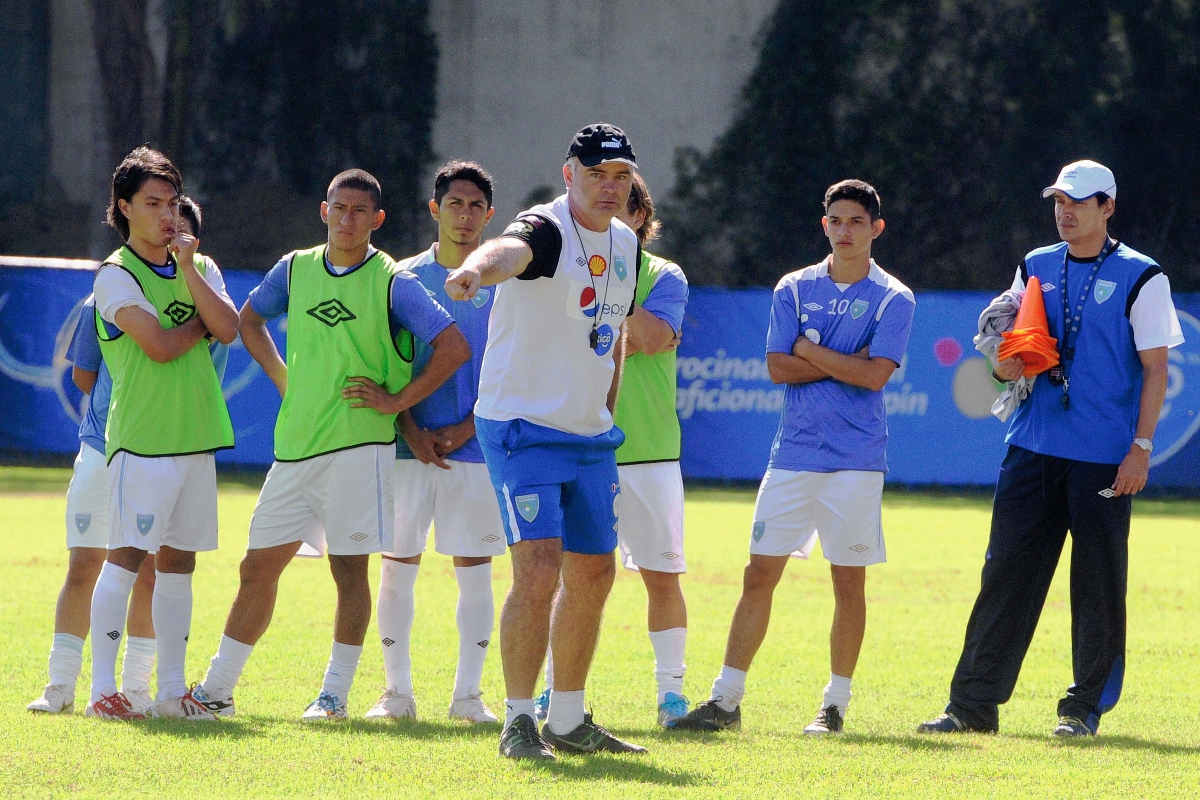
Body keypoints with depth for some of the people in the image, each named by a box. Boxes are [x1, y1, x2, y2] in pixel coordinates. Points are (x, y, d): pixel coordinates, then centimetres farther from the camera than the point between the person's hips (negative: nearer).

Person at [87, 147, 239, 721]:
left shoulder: (201, 268, 14)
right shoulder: (116, 275, -5)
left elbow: (228, 329, -3)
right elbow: (159, 345, -16)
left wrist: (188, 269, -8)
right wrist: (203, 323, 1)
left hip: (196, 436, 6)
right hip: (140, 437, -6)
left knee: (178, 561, 8)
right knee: (126, 558, -9)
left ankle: (172, 689, 12)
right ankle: (103, 687, -7)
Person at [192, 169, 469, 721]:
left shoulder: (392, 283, -4)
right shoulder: (295, 269, 10)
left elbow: (454, 348, -8)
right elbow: (249, 319, 28)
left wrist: (396, 401, -9)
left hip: (358, 444, -5)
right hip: (293, 446, 5)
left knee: (350, 569, -1)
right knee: (258, 567, 7)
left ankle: (335, 694, 8)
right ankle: (217, 690, 13)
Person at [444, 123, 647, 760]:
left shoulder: (625, 243, 9)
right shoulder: (546, 229, -16)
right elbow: (510, 249, -42)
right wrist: (479, 269, -65)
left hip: (589, 436, 8)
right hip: (523, 427, -8)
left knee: (594, 574, 12)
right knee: (538, 571, -17)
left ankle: (568, 719, 24)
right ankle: (518, 722, -9)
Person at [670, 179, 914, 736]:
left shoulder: (893, 299, 0)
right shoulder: (794, 289, 9)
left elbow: (875, 375, -11)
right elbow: (778, 367, 0)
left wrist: (810, 350, -5)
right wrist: (849, 362, -7)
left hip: (855, 460, -2)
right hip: (793, 455, 3)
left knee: (848, 581, 2)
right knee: (759, 574, 0)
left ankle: (835, 704, 11)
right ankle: (726, 699, 3)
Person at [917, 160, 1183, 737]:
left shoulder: (1140, 278, -1)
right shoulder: (1035, 268, 13)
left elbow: (1155, 368, -3)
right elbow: (1011, 348, 20)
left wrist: (1141, 447, -10)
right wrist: (1004, 364, -5)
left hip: (1103, 458, -4)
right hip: (1032, 448, 4)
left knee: (1098, 581, 0)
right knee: (1006, 571, 1)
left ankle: (1086, 706, 9)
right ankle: (974, 704, 3)